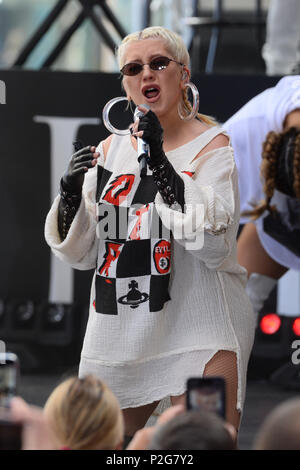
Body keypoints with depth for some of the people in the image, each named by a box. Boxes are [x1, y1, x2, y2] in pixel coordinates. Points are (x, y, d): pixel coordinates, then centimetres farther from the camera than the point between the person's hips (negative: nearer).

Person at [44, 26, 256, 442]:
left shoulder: (211, 145, -5)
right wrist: (70, 194, -7)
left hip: (199, 329, -5)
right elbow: (80, 253, 12)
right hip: (120, 330, 5)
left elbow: (211, 241, -21)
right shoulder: (111, 149, 9)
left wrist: (159, 162, -25)